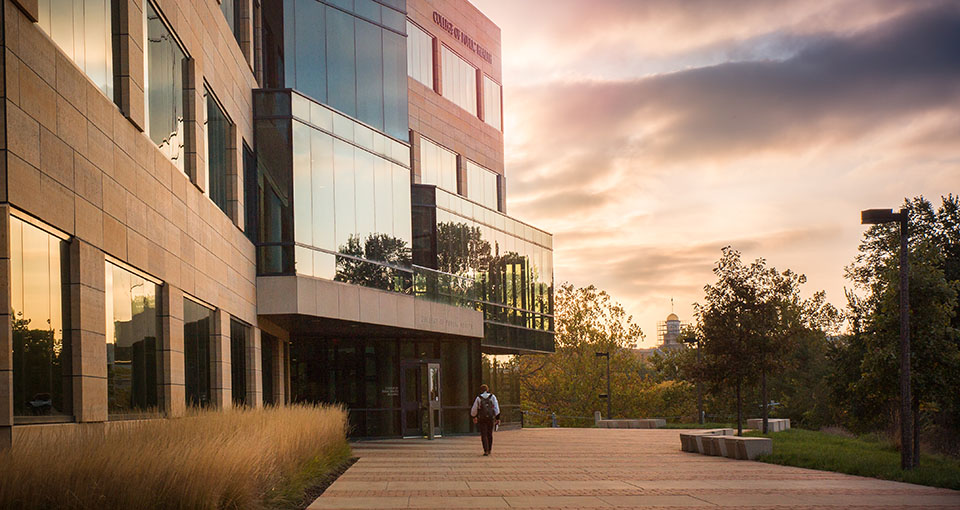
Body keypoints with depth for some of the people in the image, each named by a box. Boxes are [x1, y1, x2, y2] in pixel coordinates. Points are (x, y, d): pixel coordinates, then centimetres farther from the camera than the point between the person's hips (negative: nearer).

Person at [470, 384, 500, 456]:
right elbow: (496, 408, -7)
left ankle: (486, 451, -13)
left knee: (484, 435, 0)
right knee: (490, 434, 18)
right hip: (491, 418, 2)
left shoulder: (478, 398, -1)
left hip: (482, 419, -2)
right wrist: (498, 418, -6)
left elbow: (474, 409, 5)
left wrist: (474, 417, 24)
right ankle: (489, 450, 28)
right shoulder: (492, 397, 1)